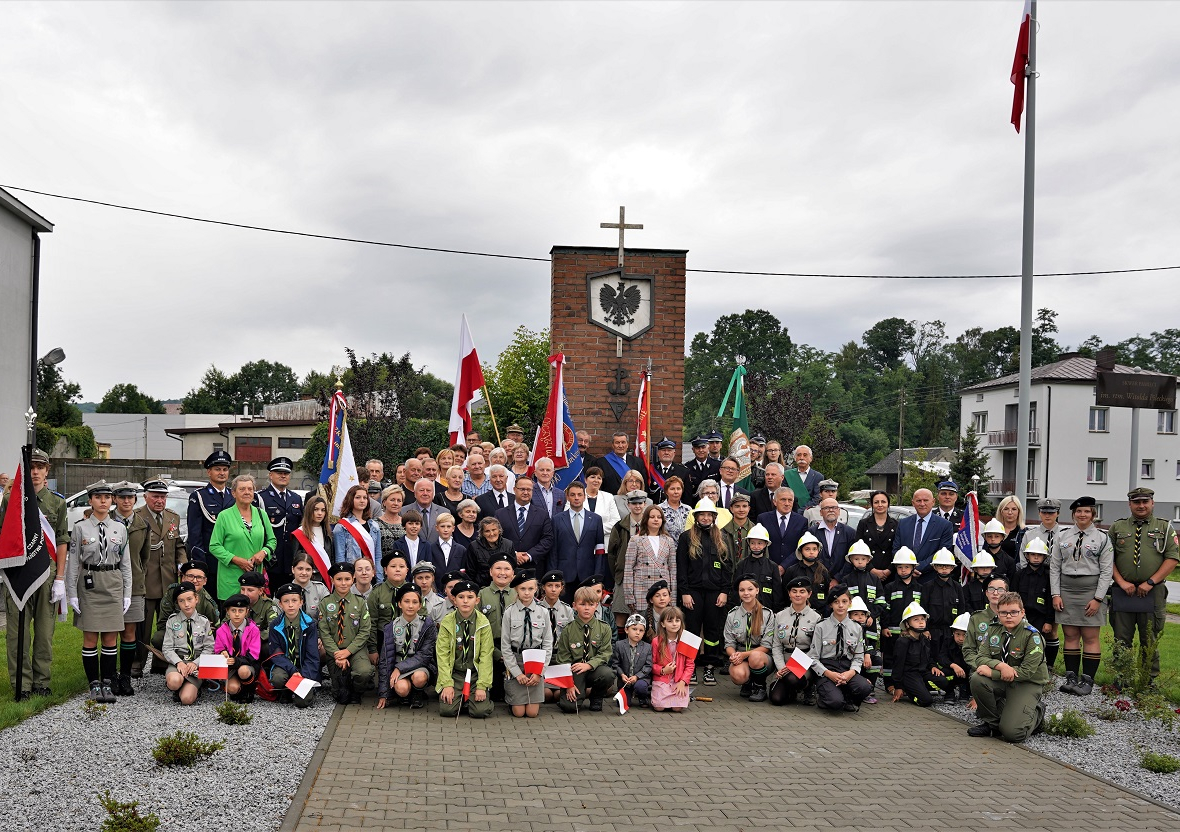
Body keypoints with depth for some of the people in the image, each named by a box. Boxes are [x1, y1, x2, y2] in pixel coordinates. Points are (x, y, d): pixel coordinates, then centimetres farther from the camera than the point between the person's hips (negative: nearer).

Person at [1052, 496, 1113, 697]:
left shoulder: (1102, 539, 0)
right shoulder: (1062, 536, 8)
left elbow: (1107, 571, -3)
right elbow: (1054, 567, 8)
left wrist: (1097, 599, -10)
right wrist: (1056, 594, 0)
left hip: (1091, 591, -3)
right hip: (1066, 591, 3)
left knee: (1090, 637, 0)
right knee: (1070, 635, 6)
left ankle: (1087, 680, 6)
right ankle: (1071, 677, 13)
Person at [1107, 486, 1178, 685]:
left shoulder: (1164, 527, 6)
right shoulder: (1117, 527, 9)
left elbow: (1172, 558, -1)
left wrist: (1150, 582, -9)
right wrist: (1121, 582, -7)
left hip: (1152, 592, -1)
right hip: (1123, 592, 1)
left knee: (1150, 639, 6)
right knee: (1122, 639, 5)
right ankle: (1121, 678, 14)